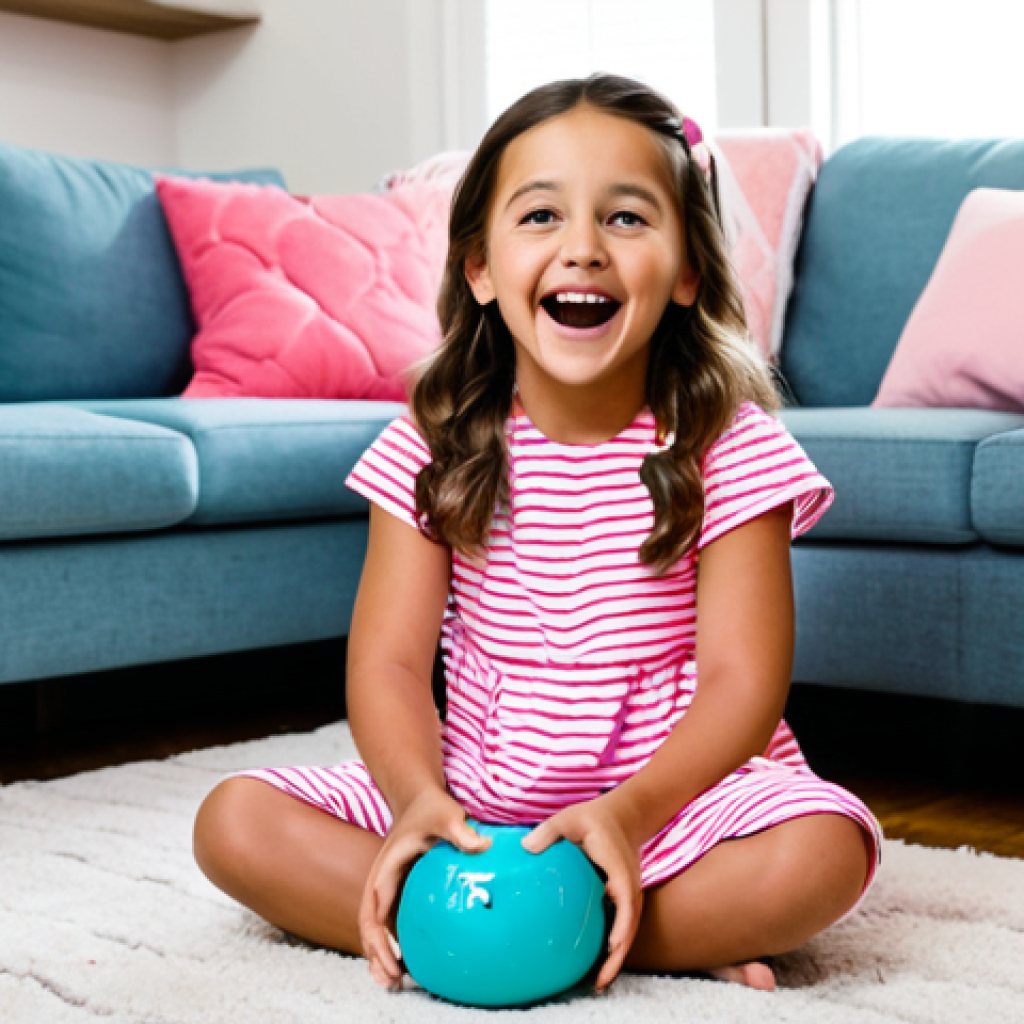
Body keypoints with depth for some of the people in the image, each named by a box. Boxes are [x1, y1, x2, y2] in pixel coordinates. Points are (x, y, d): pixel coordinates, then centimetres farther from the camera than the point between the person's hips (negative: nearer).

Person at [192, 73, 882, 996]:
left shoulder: (731, 449, -9)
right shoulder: (435, 448, -2)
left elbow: (742, 682, -13)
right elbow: (389, 661, -7)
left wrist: (628, 811, -30)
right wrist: (420, 801, -27)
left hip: (677, 788, -2)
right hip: (475, 799, 3)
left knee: (821, 850, -32)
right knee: (234, 822, -14)